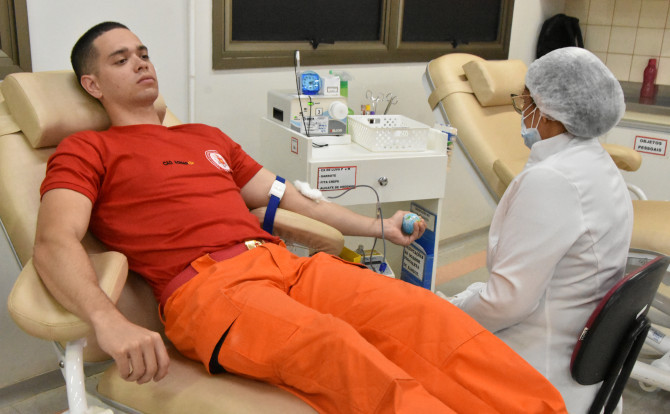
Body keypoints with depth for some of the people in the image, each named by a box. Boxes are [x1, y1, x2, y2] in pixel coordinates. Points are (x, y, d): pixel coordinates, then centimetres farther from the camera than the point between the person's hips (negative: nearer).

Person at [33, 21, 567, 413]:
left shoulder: (208, 137, 30)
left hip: (284, 262, 6)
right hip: (204, 285, -5)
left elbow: (292, 200, 31)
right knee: (334, 347, -35)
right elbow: (55, 241, -6)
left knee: (427, 314, -17)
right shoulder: (86, 151, 12)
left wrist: (378, 227, 26)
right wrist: (108, 321, -27)